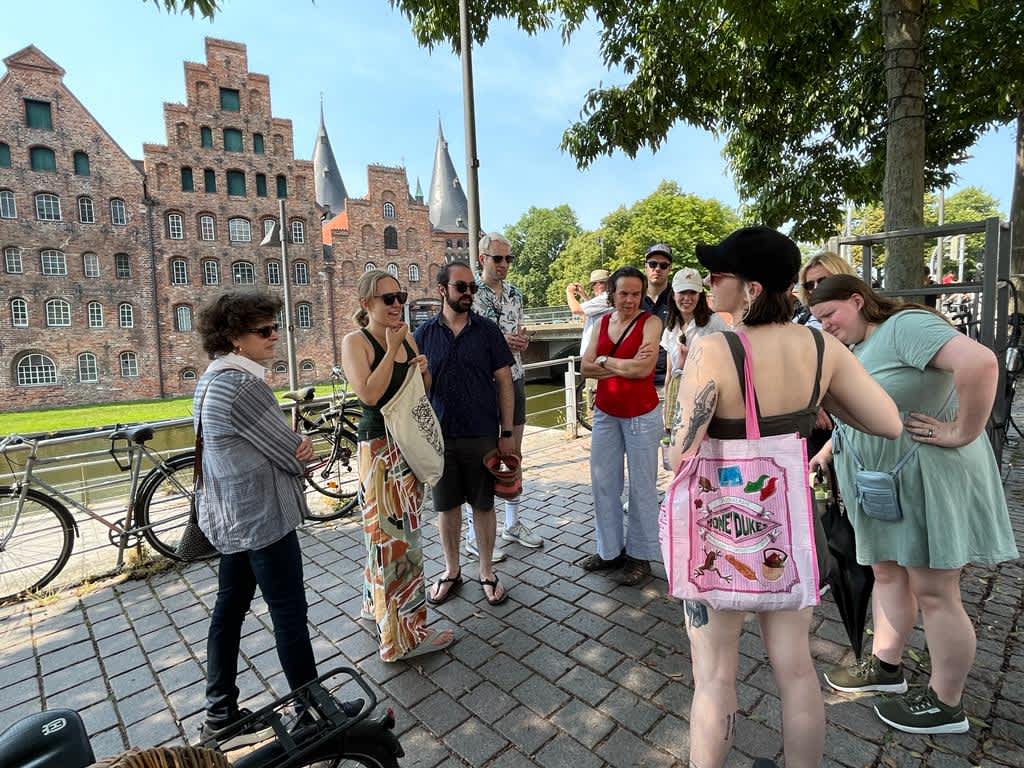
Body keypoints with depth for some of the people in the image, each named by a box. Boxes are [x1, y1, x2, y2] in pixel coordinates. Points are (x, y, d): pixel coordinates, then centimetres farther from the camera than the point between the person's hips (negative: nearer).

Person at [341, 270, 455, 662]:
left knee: (390, 531, 20)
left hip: (409, 444, 8)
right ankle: (404, 634, 13)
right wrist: (392, 350, -19)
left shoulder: (406, 337, 8)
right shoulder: (355, 342, -11)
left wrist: (423, 369, -6)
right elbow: (368, 394, -23)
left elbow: (424, 391, 14)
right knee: (395, 535, -1)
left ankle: (378, 604, 40)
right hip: (379, 448, -7)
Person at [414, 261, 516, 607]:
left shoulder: (487, 330, -1)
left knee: (483, 504, 9)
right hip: (439, 435, 1)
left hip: (482, 435, -1)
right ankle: (451, 572, 31)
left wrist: (507, 432, -4)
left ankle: (487, 572, 28)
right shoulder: (424, 334, 3)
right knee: (446, 505, 12)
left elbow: (504, 381, 0)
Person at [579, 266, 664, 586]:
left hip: (641, 415, -5)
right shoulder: (603, 323, 6)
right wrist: (626, 365, -15)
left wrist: (605, 361, -10)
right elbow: (586, 367, -4)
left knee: (642, 485, 7)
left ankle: (640, 556, 24)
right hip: (605, 413, 5)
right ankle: (610, 550, 29)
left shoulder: (650, 322, -8)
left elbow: (643, 369, -21)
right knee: (603, 482, 11)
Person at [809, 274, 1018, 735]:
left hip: (929, 478, -9)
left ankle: (946, 705, 19)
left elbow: (979, 362, -32)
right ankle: (885, 666, 33)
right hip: (881, 482, 9)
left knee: (933, 592, 2)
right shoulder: (852, 351, 12)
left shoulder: (906, 326, -16)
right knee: (887, 574, 17)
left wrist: (963, 432, -25)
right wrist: (823, 455, 16)